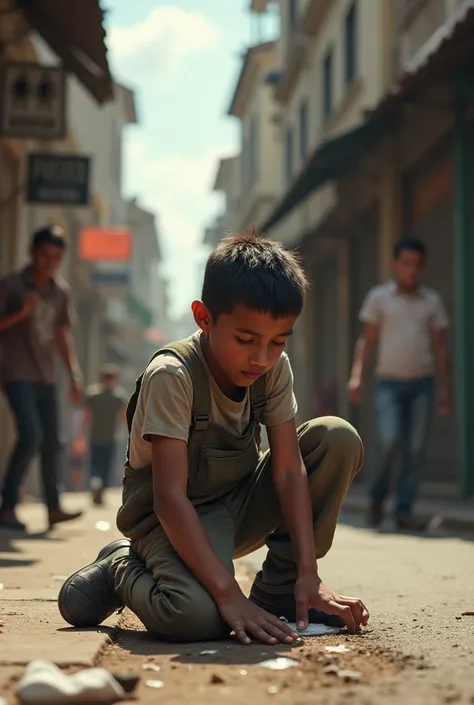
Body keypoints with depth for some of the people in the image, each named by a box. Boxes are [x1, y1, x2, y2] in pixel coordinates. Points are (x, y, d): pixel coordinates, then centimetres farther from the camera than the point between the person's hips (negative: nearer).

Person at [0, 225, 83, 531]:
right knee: (31, 435, -17)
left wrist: (75, 374, 10)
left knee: (52, 441, 4)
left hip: (46, 377, 5)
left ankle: (53, 507, 12)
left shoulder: (62, 291, 10)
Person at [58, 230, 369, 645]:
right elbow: (170, 498, -31)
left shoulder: (275, 368, -10)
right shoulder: (173, 376, -27)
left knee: (338, 439, -13)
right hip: (174, 518, -6)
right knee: (196, 616, -37)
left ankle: (279, 590, -4)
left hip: (241, 502, 7)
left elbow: (288, 469, -13)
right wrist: (229, 594, -37)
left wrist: (308, 574, -21)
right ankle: (122, 569, 0)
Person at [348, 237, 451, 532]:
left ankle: (405, 510, 7)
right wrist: (357, 376, -6)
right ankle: (378, 498, 8)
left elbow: (440, 347, 11)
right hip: (390, 382, -2)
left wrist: (445, 387, 5)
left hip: (422, 383, 2)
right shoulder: (378, 297, 5)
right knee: (388, 441, -16)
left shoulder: (432, 301, 9)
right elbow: (367, 340, 5)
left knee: (416, 449, -1)